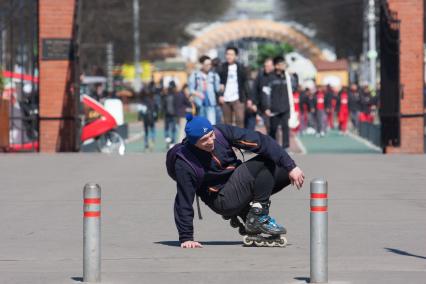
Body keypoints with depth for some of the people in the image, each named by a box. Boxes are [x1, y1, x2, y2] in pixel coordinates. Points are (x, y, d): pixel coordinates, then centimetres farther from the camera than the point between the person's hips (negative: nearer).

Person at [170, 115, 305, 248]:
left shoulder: (221, 132, -14)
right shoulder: (184, 164, -24)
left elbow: (261, 141, -16)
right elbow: (184, 202, -17)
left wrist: (291, 166, -21)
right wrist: (186, 238, -17)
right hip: (223, 201, -6)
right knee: (267, 161, -20)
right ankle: (258, 217, -17)